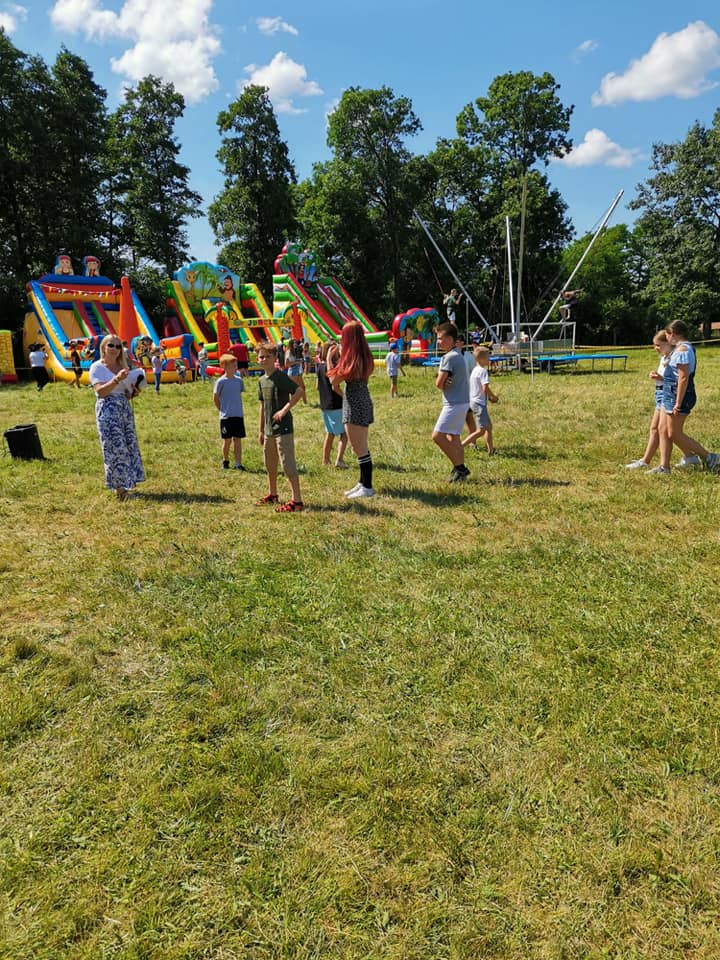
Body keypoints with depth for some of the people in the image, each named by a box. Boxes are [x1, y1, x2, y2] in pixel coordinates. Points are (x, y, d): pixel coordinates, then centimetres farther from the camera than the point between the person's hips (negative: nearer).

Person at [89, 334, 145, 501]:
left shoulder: (122, 367, 16)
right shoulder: (97, 367, -3)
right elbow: (100, 391, -16)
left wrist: (133, 392, 0)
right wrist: (116, 379, -26)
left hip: (125, 409, 7)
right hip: (108, 410, -7)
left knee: (129, 445, 5)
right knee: (115, 447, -10)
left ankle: (124, 483, 15)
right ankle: (119, 486, -5)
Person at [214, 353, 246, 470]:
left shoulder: (239, 380, 5)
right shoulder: (221, 381, -8)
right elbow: (215, 398, -1)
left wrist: (239, 410, 11)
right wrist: (223, 410, 1)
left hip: (238, 415, 4)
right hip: (226, 416, -3)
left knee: (238, 440, 2)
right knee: (227, 440, 5)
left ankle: (238, 463, 4)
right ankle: (225, 461, 24)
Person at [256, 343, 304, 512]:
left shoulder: (281, 376, -12)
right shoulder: (262, 381, 12)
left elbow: (299, 392, -24)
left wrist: (285, 409, -24)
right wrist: (261, 430, 18)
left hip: (283, 427, -9)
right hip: (269, 429, 9)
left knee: (288, 464, -10)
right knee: (270, 464, 19)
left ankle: (297, 500, -7)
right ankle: (272, 495, 35)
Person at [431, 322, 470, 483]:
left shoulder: (449, 357, -16)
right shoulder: (458, 355, 16)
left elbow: (438, 383, -18)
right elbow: (441, 382, 14)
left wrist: (444, 385, 3)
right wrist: (446, 383, -7)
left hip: (455, 403, -10)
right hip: (461, 401, 10)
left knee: (438, 436, -10)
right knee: (453, 438, 12)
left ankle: (460, 468, -7)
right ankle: (460, 470, 15)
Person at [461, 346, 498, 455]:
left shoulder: (474, 370, 14)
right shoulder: (483, 371, -15)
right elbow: (485, 388, -22)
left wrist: (489, 397, 14)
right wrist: (493, 396, -6)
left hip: (473, 401, 10)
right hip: (479, 403, -10)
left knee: (489, 426, 18)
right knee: (481, 430, -9)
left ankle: (491, 450, 24)